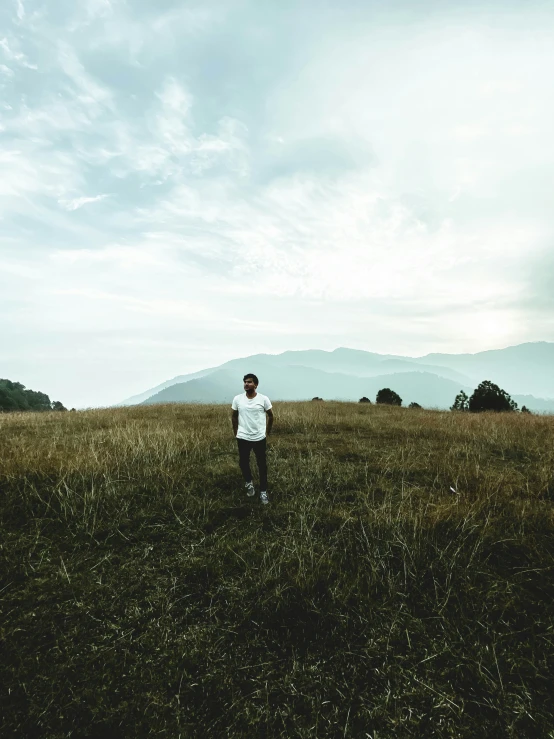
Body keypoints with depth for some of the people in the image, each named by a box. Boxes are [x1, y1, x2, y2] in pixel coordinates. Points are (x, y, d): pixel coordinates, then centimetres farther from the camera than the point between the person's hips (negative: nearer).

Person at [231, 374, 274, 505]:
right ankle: (248, 482, 41)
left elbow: (270, 416, 4)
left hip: (259, 438, -1)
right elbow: (234, 417, 8)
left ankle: (263, 492, 21)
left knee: (262, 465, 7)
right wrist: (235, 433, 8)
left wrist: (267, 433, 6)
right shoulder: (237, 399, -5)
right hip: (243, 438, 2)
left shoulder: (263, 399, -10)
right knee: (243, 462, 13)